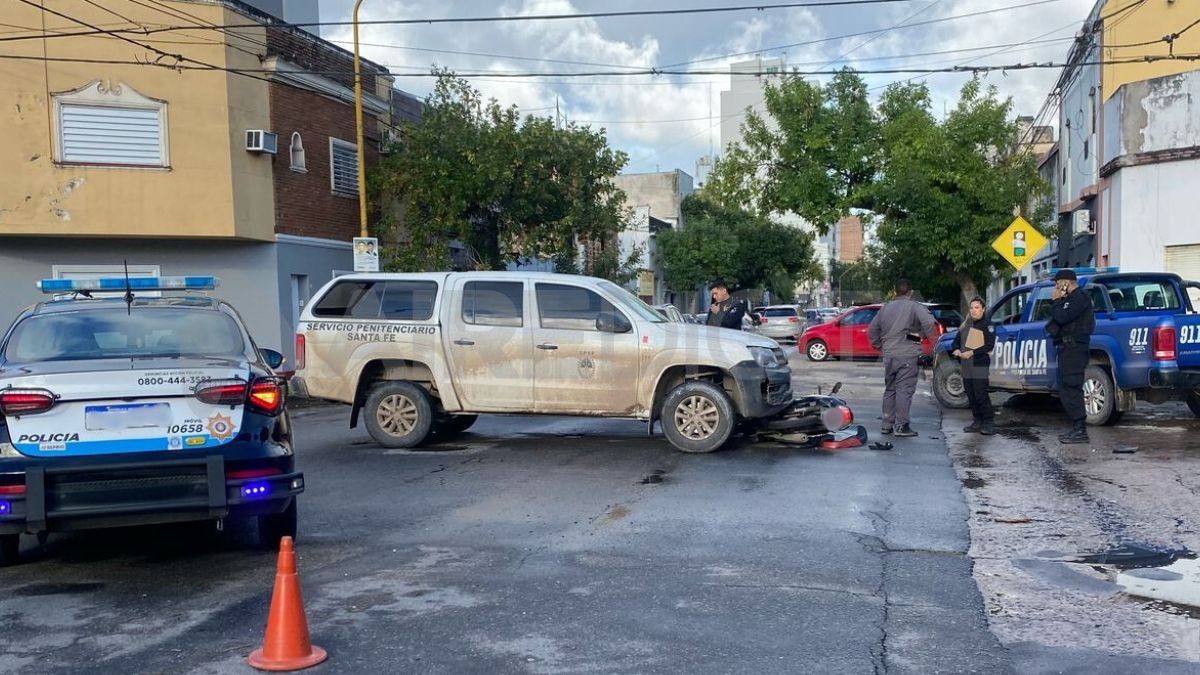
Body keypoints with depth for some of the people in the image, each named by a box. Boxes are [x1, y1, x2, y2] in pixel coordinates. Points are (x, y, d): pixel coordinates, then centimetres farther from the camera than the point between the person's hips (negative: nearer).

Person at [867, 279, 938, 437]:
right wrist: (927, 335, 0)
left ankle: (887, 424, 16)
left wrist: (879, 346, 24)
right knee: (904, 389, -4)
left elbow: (872, 330, 18)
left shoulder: (886, 308, 14)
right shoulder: (915, 307, -4)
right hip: (907, 354, -5)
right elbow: (929, 323, -18)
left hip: (889, 355, 6)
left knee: (890, 389, 14)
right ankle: (901, 426, -7)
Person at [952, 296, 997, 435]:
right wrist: (957, 350, -3)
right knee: (971, 395, 8)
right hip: (966, 365, 7)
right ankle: (978, 422, 16)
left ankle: (989, 422, -6)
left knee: (981, 394, -11)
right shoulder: (966, 324, 16)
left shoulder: (987, 324, -3)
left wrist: (971, 352, -18)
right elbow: (957, 339, 19)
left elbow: (989, 345, -10)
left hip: (980, 364, -7)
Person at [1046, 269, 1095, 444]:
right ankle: (1076, 428, 16)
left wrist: (1055, 301, -6)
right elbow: (1058, 319, 18)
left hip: (1074, 349, -11)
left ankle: (1080, 431, -14)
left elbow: (1062, 317, -20)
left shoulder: (1080, 297, -9)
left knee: (1071, 389, -13)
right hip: (1068, 348, 11)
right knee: (1066, 390, 12)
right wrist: (1056, 302, 7)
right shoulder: (1071, 298, 23)